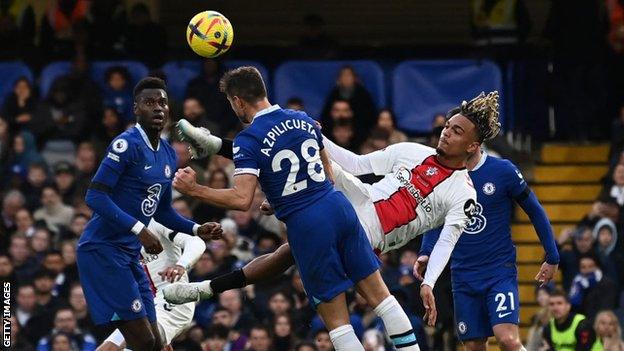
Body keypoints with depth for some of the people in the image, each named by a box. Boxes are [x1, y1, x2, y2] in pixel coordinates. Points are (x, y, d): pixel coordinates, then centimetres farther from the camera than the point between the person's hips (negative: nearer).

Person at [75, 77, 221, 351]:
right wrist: (139, 229, -26)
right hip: (103, 250, -9)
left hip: (129, 255, 9)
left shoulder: (168, 155, 13)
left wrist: (196, 230, 10)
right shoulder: (127, 144, -14)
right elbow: (95, 196, -21)